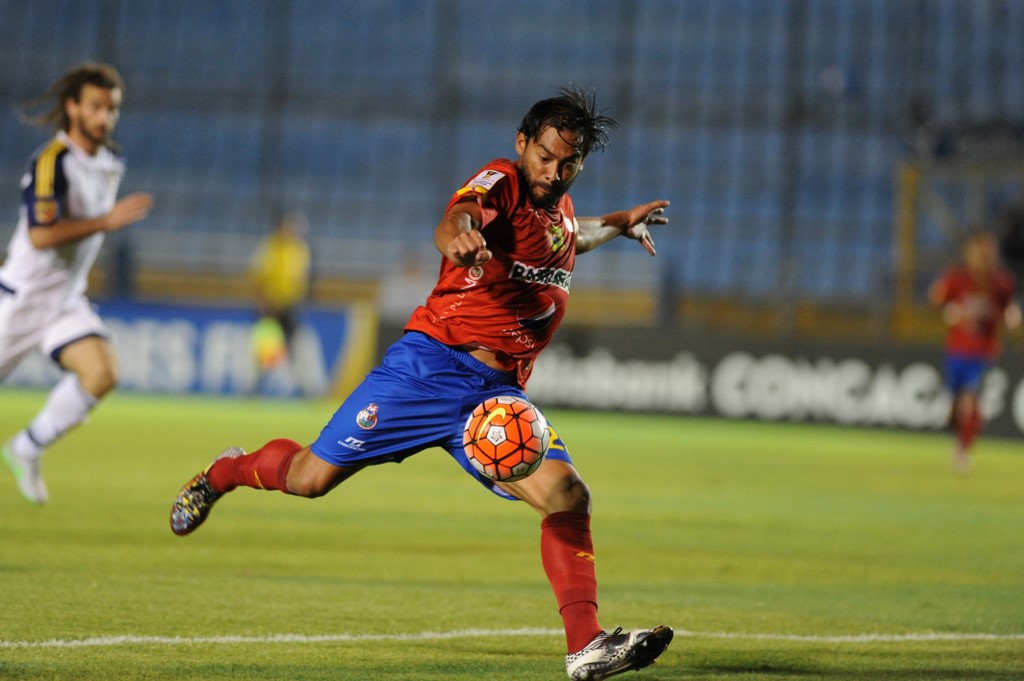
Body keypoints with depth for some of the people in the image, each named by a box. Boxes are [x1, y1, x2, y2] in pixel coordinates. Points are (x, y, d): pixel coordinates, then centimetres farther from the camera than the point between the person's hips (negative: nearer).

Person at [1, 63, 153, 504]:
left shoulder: (111, 164, 4)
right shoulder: (51, 162, -21)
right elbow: (40, 235, -31)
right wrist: (107, 221, -31)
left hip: (67, 298, 6)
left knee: (102, 374, -15)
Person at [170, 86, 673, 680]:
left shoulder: (559, 206, 15)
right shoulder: (502, 182, -8)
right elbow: (456, 219, -34)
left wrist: (619, 225, 38)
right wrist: (459, 238, -56)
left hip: (500, 395, 6)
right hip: (432, 363, -6)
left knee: (566, 496, -16)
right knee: (311, 477, -2)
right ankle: (228, 471, 32)